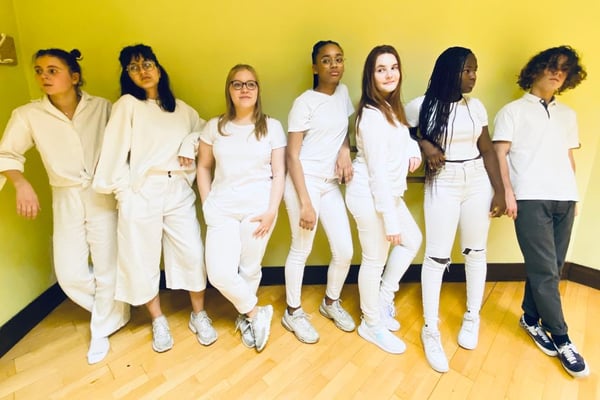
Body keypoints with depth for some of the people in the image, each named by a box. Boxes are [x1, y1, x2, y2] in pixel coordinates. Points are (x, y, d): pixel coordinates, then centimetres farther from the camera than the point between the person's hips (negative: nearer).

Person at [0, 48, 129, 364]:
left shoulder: (102, 107, -6)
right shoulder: (27, 115, -3)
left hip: (102, 195, -2)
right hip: (66, 200, 2)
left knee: (107, 267, 4)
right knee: (70, 274, 5)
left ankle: (102, 329, 29)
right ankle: (113, 311, 34)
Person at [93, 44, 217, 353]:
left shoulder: (181, 108, 12)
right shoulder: (127, 104, 0)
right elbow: (115, 151, -4)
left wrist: (190, 148, 5)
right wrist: (122, 190, -7)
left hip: (179, 193, 3)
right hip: (141, 195, -2)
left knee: (192, 255, 0)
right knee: (143, 261, 6)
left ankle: (199, 315, 21)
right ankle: (158, 321, 28)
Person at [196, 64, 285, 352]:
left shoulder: (272, 127, 2)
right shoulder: (215, 127, 7)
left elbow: (279, 173, -1)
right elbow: (203, 167, 10)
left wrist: (271, 211, -9)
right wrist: (207, 205, 2)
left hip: (258, 208, -1)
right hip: (222, 209, 2)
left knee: (250, 269, 7)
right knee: (220, 274, -7)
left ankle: (245, 317, 35)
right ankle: (258, 313, 18)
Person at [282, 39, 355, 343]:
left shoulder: (343, 93, 8)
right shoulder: (304, 102, -10)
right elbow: (292, 155, -13)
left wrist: (345, 151, -2)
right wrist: (305, 203, -17)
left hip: (331, 184, 6)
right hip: (304, 182, -6)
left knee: (345, 251, 5)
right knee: (301, 250, 4)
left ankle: (331, 302, 33)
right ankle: (293, 312, 26)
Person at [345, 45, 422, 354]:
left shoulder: (392, 107, 10)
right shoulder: (372, 116, -19)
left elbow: (403, 134, 28)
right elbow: (378, 171, -23)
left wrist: (413, 147, 3)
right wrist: (391, 221, -21)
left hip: (388, 193, 10)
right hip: (371, 195, -10)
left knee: (412, 240, 21)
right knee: (375, 260, 4)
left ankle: (383, 299, 35)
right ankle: (372, 325, 27)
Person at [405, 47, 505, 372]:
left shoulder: (476, 107, 5)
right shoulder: (423, 106, -7)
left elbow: (487, 151, 6)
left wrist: (499, 190, 2)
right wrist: (425, 145, -11)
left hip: (478, 183, 4)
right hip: (442, 186, -4)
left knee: (475, 251, 12)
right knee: (437, 256, -3)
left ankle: (472, 317, 33)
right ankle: (430, 330, 11)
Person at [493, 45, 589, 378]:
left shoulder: (568, 115, 22)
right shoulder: (513, 111, 6)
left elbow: (569, 158, 22)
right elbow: (500, 154, -4)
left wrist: (572, 193, 13)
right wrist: (507, 192, -13)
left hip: (565, 198, 6)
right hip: (530, 198, -5)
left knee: (549, 267, 8)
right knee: (545, 270, -5)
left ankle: (531, 318, 27)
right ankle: (561, 338, 8)